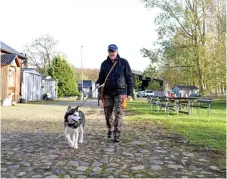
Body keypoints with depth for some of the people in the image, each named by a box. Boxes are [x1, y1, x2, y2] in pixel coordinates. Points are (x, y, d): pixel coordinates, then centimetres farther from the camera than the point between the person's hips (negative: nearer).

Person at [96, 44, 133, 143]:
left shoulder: (123, 62, 0)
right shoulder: (104, 64, 9)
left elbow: (129, 78, 1)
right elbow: (101, 77, 16)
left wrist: (130, 92, -4)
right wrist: (98, 83, -7)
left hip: (120, 92, -3)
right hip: (107, 92, 3)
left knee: (118, 114, -6)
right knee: (107, 113, 9)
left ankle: (117, 135, -2)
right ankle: (110, 129, 33)